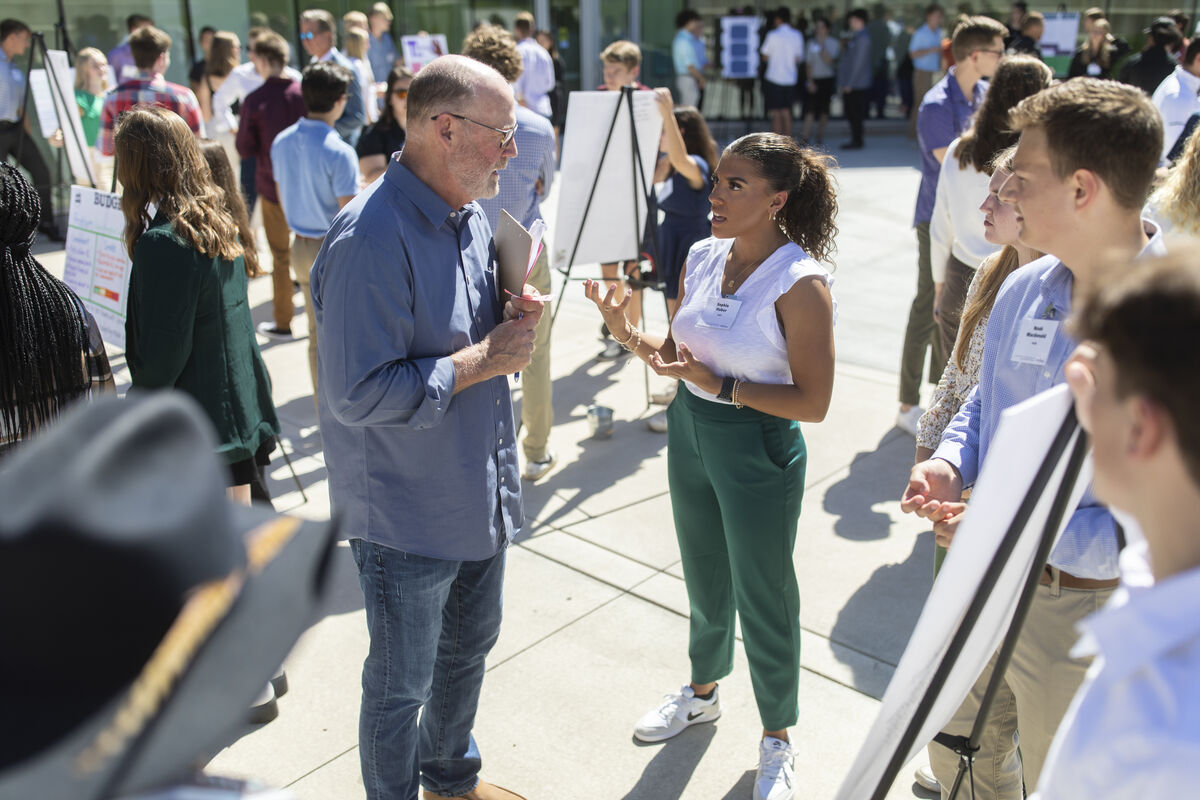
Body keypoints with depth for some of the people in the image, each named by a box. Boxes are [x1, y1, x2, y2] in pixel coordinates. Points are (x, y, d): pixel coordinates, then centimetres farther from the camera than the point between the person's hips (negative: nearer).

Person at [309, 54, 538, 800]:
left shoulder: (470, 216, 4)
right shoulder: (371, 239, -26)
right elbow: (359, 395, -29)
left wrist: (513, 324, -7)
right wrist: (483, 360, -23)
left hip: (482, 496, 9)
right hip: (409, 513, -9)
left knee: (469, 649, 27)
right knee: (401, 685, 12)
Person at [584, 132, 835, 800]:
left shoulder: (801, 284, -21)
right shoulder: (703, 257, -1)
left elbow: (813, 402, -21)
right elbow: (680, 353, 7)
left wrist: (720, 385, -24)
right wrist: (627, 332, -11)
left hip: (760, 450, -6)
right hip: (690, 434, 6)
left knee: (762, 595, 10)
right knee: (705, 580, 24)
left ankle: (777, 740, 34)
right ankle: (703, 692, 50)